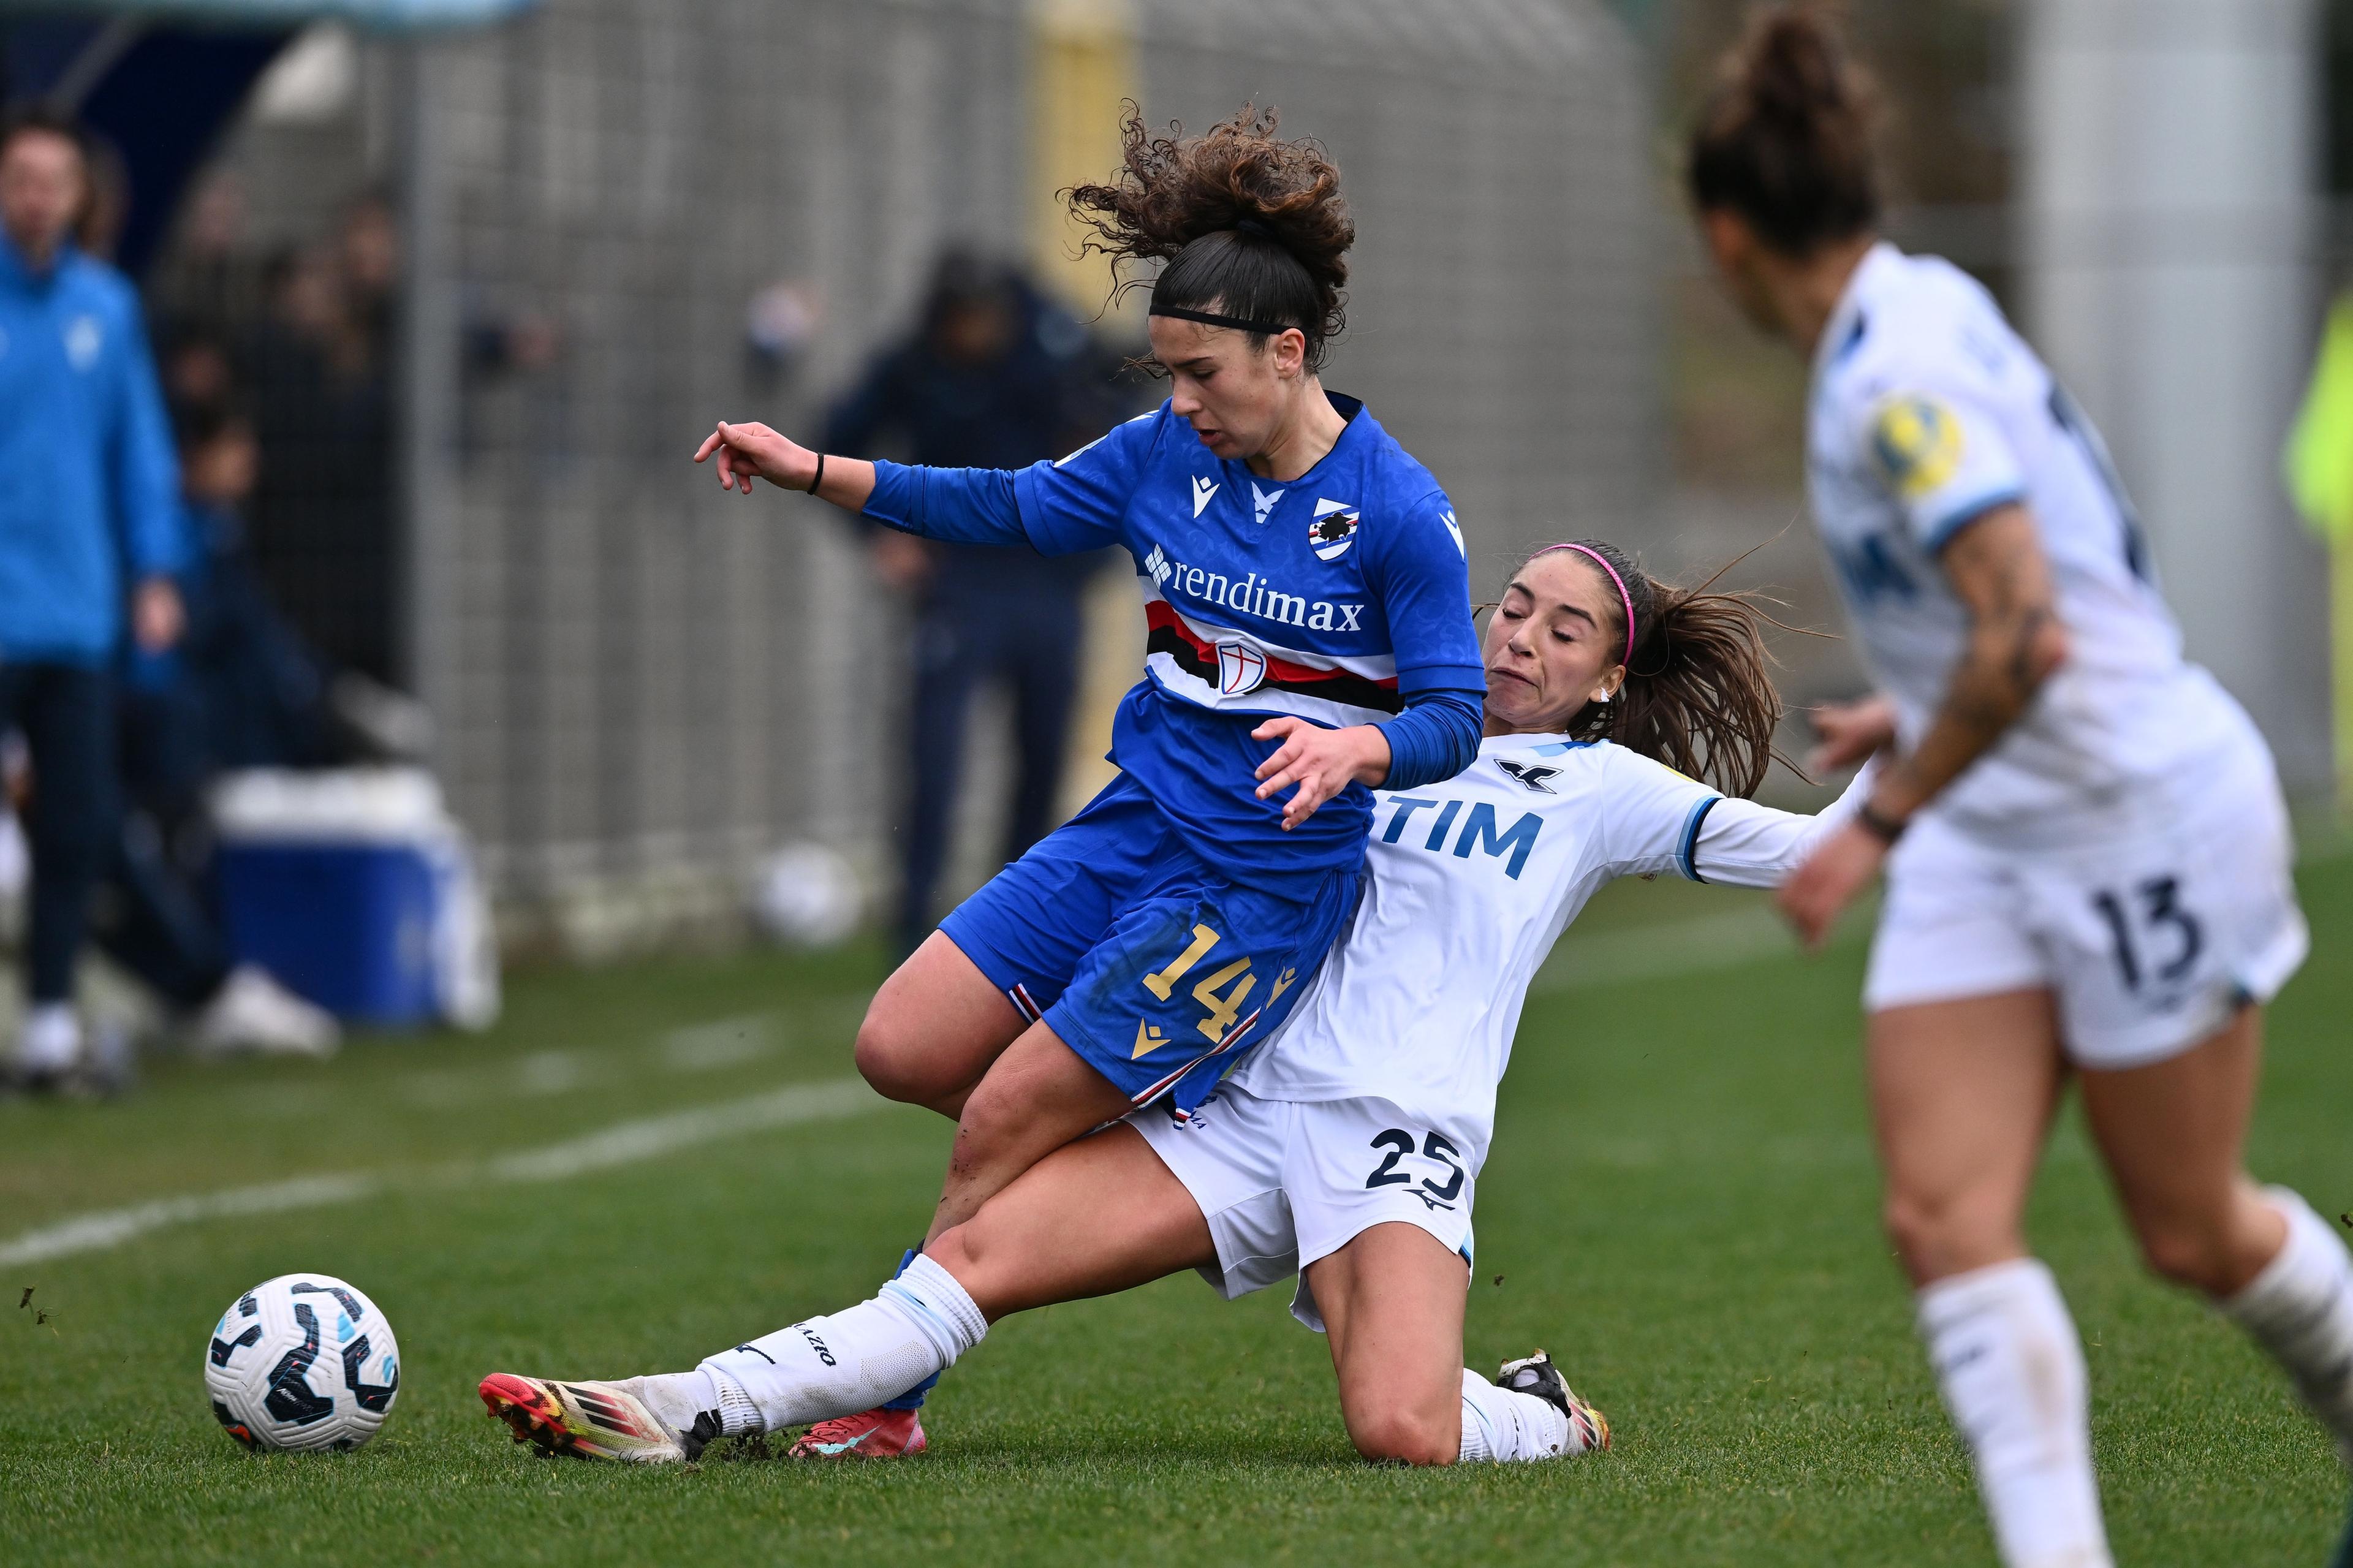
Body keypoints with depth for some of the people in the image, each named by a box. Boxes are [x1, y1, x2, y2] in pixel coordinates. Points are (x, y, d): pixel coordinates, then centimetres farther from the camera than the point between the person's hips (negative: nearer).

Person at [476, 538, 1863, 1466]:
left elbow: (1796, 847, 5)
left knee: (1404, 1433, -31)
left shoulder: (1601, 790, 10)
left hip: (1399, 1135, -4)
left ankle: (1543, 1419, 3)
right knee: (984, 1253, -15)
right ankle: (692, 1411, -20)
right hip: (1243, 1104, 4)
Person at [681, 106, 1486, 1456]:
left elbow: (1454, 715, -13)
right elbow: (1019, 508, 15)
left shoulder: (1397, 513, -15)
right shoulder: (1170, 450, 2)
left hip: (1264, 878, -7)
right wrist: (812, 472, 10)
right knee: (901, 1053, 0)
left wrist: (1352, 747, -35)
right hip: (1134, 827, 7)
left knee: (1001, 1126, -10)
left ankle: (879, 1404, 2)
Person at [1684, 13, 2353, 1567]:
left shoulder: (1900, 379, -23)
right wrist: (1918, 713, 25)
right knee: (1947, 1216, -6)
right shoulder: (1930, 308, 6)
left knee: (2194, 1234, 6)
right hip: (1989, 841, 9)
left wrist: (1882, 824, -21)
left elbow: (2022, 635, -30)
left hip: (2143, 813, -9)